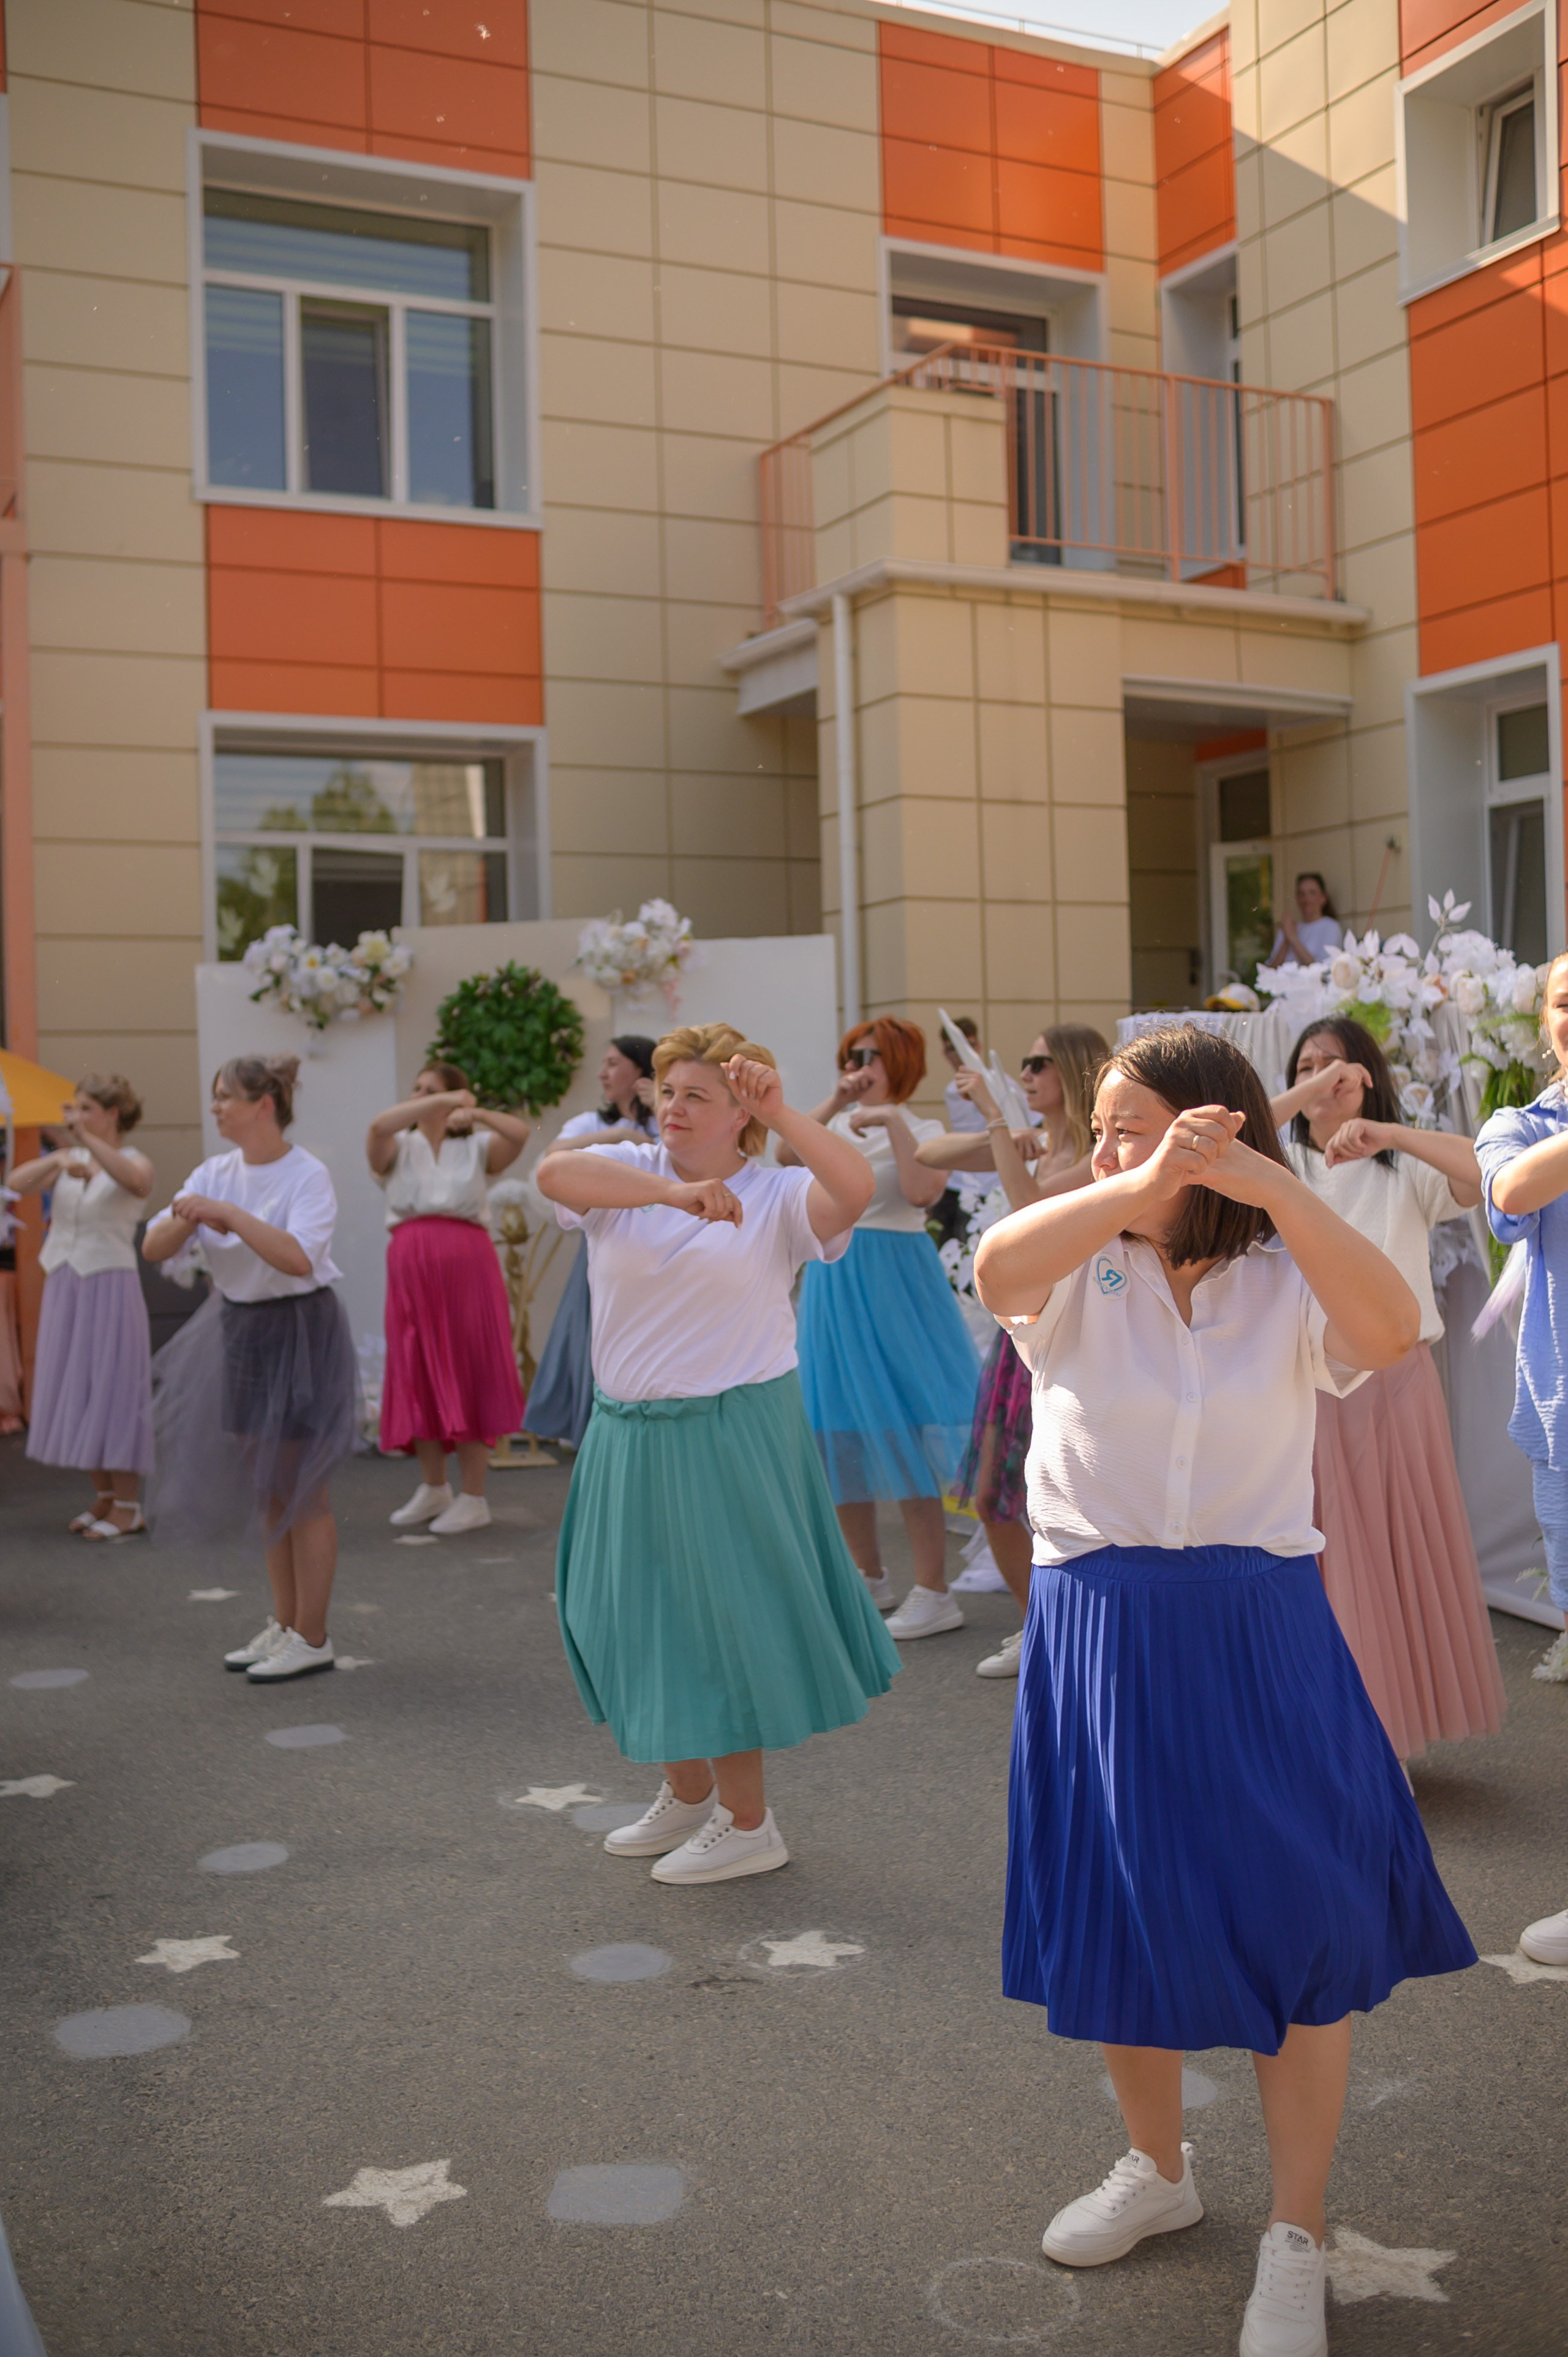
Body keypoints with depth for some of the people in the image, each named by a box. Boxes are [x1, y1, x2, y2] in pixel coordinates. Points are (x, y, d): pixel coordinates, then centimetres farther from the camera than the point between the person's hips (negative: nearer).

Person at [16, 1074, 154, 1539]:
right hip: (64, 1288, 6)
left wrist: (87, 1138, -41)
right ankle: (104, 1498, 22)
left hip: (109, 1288, -6)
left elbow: (135, 1181, -31)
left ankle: (128, 1507, 5)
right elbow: (18, 1183, -7)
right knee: (75, 1392, 10)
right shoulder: (67, 1158, 9)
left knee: (112, 1391, -3)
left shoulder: (135, 1162, -6)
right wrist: (58, 1159, -25)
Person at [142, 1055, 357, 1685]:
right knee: (266, 1490, 15)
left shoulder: (307, 1176, -15)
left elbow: (299, 1258, -30)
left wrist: (229, 1215, -29)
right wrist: (188, 1219, -19)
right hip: (239, 1326, 7)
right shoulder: (215, 1173, 3)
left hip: (299, 1330, -7)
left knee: (301, 1491, 1)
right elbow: (154, 1249, 0)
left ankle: (311, 1639, 11)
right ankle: (284, 1625, 27)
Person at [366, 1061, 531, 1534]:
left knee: (469, 1375, -2)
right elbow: (379, 1126, -13)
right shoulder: (399, 1149, 9)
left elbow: (520, 1133, -8)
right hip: (412, 1266, 2)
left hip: (467, 1266, -2)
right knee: (419, 1375, 8)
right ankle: (433, 1488, 24)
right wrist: (442, 1102, -15)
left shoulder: (475, 1148, 9)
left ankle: (474, 1499, 5)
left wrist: (475, 1113, -17)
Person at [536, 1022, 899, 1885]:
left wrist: (780, 1115, -31)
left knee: (727, 1615, 2)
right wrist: (673, 1190, -31)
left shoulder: (776, 1198, -4)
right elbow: (554, 1172, -19)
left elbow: (856, 1189, -23)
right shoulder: (626, 1173, 3)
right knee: (645, 1615, 16)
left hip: (733, 1436, -5)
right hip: (628, 1437, 5)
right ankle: (687, 1796, 36)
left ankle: (747, 1822, 19)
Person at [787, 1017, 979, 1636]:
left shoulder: (922, 1131, 0)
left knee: (900, 1434, -9)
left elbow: (922, 1192, -20)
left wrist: (892, 1121, -17)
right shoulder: (837, 1127, 13)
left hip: (894, 1283, -6)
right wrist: (835, 1103, -13)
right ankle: (870, 1577, 23)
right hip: (832, 1280, 6)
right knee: (837, 1431, 8)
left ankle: (934, 1593, -4)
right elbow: (786, 1154, -7)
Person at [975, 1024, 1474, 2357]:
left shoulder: (1285, 1282, -3)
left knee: (1303, 1930, 1)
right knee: (1119, 1924, 15)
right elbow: (996, 1270, -24)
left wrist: (1267, 1183, -27)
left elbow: (1394, 1329, -24)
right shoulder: (1082, 1272, -2)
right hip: (1102, 1633, 2)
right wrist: (1143, 1189, -30)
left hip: (1262, 1634, -1)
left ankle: (1295, 2243, 21)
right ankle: (1158, 2169, 40)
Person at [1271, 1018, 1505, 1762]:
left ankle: (1385, 1736, 17)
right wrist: (1306, 1095, -17)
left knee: (1395, 1557, 5)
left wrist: (1387, 1131, -24)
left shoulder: (1405, 1170, 7)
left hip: (1392, 1383, 0)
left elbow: (1495, 1174, -13)